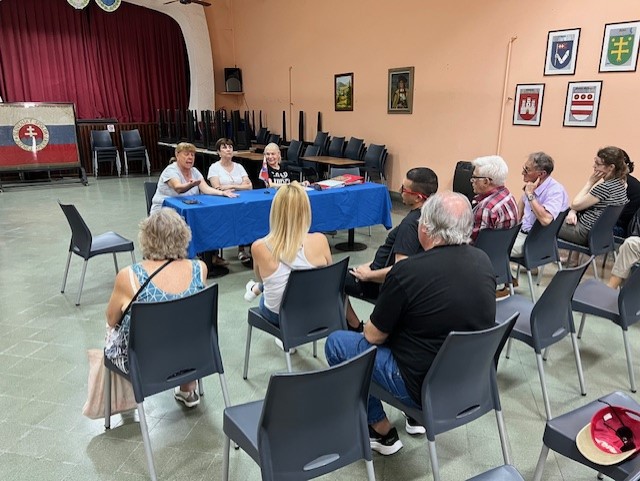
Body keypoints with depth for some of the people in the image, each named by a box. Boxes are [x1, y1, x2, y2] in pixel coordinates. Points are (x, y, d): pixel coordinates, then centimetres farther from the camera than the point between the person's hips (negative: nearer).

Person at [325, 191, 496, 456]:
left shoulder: (408, 272, -25)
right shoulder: (484, 261, -6)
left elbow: (374, 336, -12)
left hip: (427, 387, -7)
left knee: (336, 342, 8)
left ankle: (382, 432, 16)